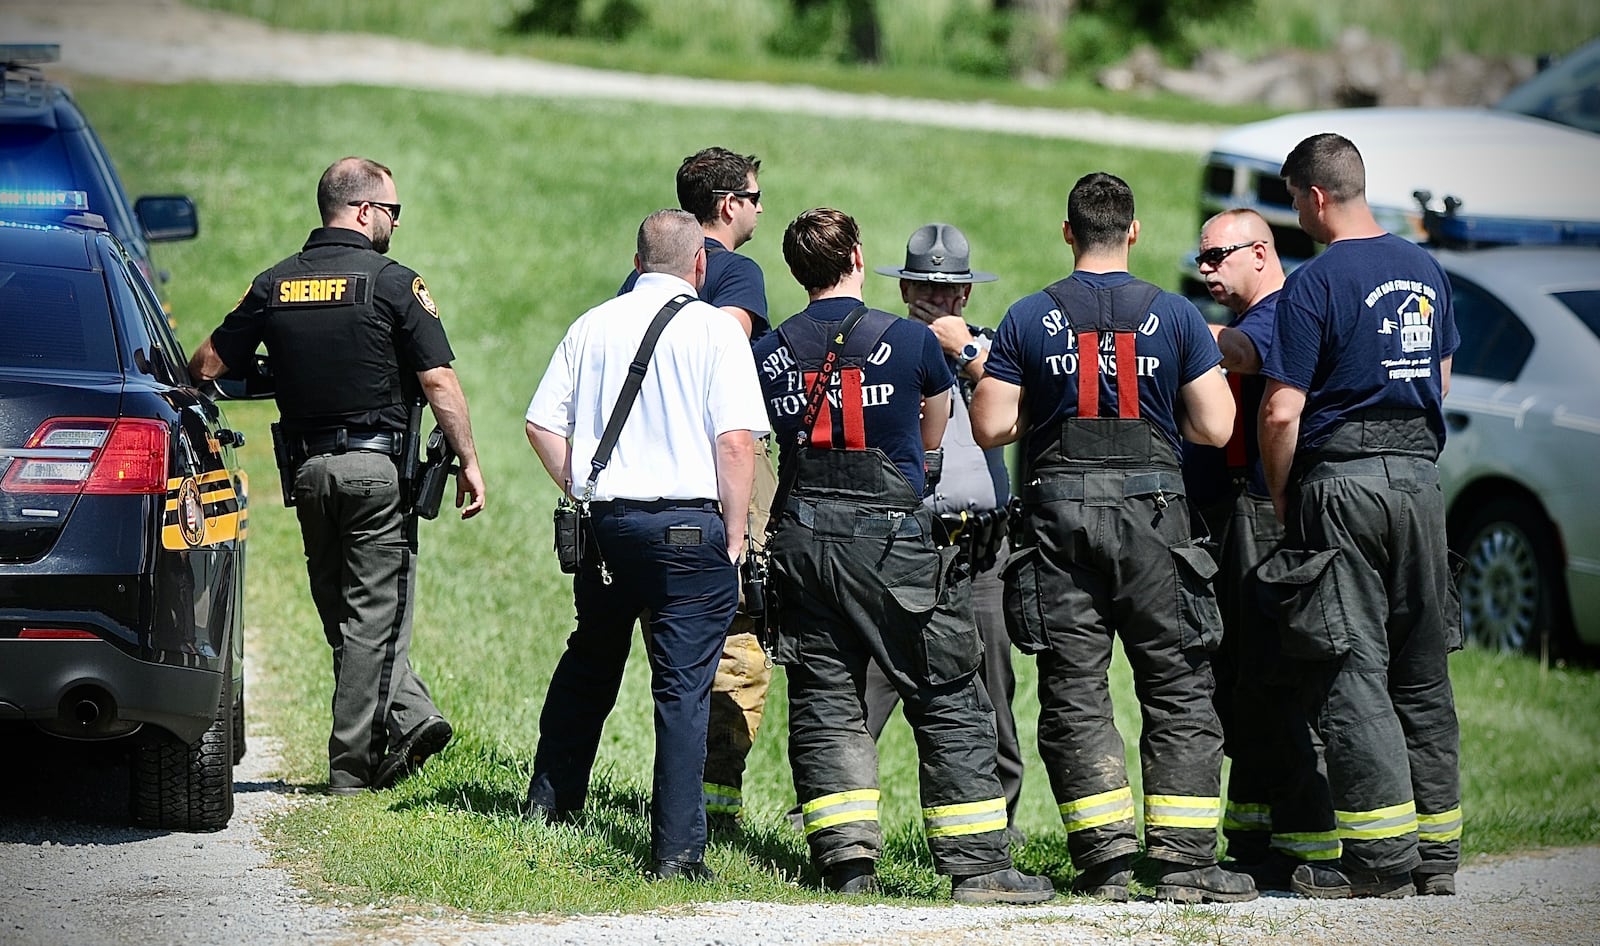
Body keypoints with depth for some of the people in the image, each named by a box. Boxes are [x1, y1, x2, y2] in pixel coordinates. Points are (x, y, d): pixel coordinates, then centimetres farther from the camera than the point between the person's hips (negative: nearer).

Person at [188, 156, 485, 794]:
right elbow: (439, 382, -11)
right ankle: (352, 766, 1)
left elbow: (205, 367, 7)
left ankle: (408, 716, 2)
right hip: (378, 464, -4)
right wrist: (468, 462, -3)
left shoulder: (274, 285, 5)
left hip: (307, 470, 4)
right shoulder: (392, 282, -8)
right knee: (373, 616, 1)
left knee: (343, 612, 15)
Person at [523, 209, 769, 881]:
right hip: (689, 524, -4)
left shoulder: (593, 326, 7)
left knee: (588, 666, 23)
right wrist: (735, 535, -5)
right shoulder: (714, 329, -5)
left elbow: (542, 426, 7)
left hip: (604, 523, 4)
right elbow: (736, 442, -13)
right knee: (682, 687, -2)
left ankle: (550, 800, 33)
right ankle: (676, 850, -4)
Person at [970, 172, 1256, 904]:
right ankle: (1185, 862, -1)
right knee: (1178, 691, 5)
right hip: (1151, 510, 0)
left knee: (1074, 692, 5)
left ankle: (1104, 858, -3)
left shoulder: (1028, 320, 2)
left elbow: (991, 428, -1)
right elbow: (1214, 428, -3)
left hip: (1060, 514, 1)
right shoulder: (1176, 316, 1)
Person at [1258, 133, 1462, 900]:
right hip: (1420, 476, 7)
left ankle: (1382, 858, -8)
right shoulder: (1425, 271, 11)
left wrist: (1281, 498, -1)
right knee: (1422, 671, 11)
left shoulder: (1315, 284, -12)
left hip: (1342, 482, -6)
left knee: (1352, 672, -4)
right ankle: (1437, 851, 13)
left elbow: (1281, 413, -14)